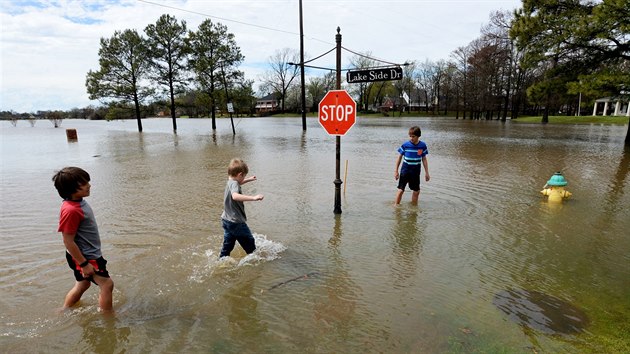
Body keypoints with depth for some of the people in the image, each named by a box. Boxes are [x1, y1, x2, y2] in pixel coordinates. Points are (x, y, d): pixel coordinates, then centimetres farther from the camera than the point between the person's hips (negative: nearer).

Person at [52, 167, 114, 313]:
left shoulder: (78, 202, 1)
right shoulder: (71, 211, -29)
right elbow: (68, 242, -25)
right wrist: (84, 264, -21)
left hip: (90, 253, 10)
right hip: (83, 257, -10)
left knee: (82, 284, 26)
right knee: (107, 284, -4)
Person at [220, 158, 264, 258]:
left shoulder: (230, 182, 8)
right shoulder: (234, 184, -22)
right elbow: (235, 196, -44)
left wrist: (249, 179, 36)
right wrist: (253, 198, -51)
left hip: (226, 220, 9)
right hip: (236, 222, -9)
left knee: (227, 245, 18)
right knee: (249, 242, 11)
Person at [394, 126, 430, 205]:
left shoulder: (423, 145, -4)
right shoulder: (405, 145, -9)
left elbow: (424, 159, 5)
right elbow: (399, 157, 0)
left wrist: (427, 173, 6)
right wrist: (396, 171, 2)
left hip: (416, 172, 2)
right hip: (405, 170, -2)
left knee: (416, 191, 10)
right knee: (401, 190, -3)